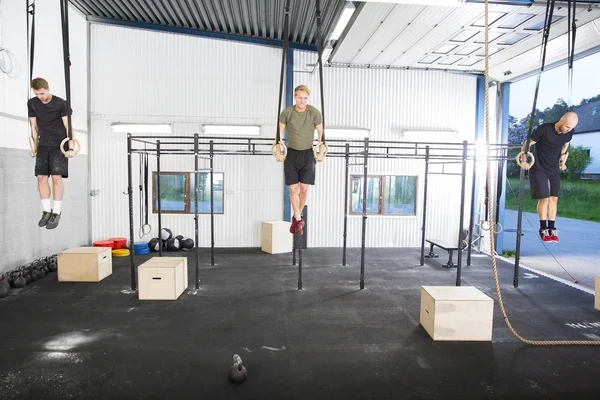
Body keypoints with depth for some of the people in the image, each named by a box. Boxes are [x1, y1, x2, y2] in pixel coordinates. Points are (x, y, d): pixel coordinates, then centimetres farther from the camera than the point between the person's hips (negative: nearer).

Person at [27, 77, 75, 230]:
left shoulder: (61, 104, -8)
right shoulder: (32, 103, 5)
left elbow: (68, 126, -8)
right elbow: (33, 125, 11)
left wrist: (70, 146, -14)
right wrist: (34, 145, 10)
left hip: (59, 144, -4)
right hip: (43, 145, 5)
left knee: (56, 177, -10)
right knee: (41, 177, 1)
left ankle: (56, 213, -2)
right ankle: (46, 211, 12)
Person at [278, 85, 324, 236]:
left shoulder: (315, 113, -7)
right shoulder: (286, 112, -6)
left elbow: (320, 132, 5)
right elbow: (280, 131, 7)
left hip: (308, 154, 0)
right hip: (292, 153, 0)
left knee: (304, 188, 1)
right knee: (293, 189, -3)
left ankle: (296, 217, 21)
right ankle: (298, 220, 9)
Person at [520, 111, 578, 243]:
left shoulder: (570, 132, -4)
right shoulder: (544, 129, -21)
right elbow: (527, 144, -10)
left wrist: (563, 161, 13)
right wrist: (524, 161, -13)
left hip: (554, 170, 5)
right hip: (539, 169, -5)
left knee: (554, 198, 0)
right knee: (544, 198, -8)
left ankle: (552, 229, 9)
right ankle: (543, 229, 4)